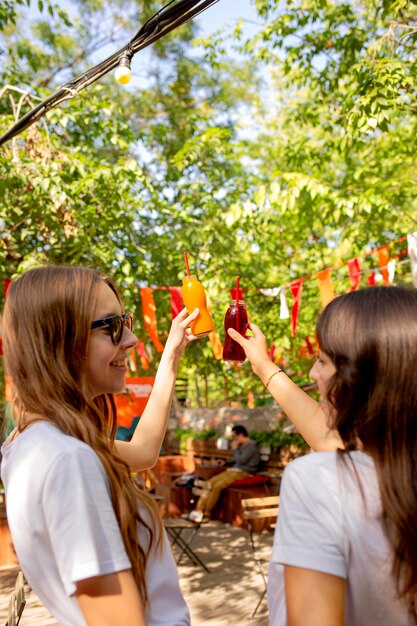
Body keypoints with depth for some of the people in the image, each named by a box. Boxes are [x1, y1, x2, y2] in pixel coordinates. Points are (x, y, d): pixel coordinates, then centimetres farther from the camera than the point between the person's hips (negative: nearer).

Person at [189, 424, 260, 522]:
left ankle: (206, 514, -15)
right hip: (233, 470, 9)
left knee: (218, 486, -24)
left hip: (243, 473, -9)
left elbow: (241, 460, -19)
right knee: (210, 482, -9)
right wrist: (226, 463, 16)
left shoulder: (251, 446, -10)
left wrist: (234, 448, -8)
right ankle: (199, 509, -12)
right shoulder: (242, 445, 18)